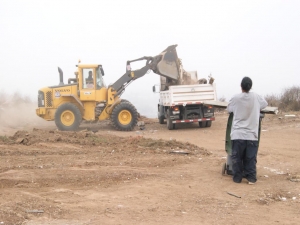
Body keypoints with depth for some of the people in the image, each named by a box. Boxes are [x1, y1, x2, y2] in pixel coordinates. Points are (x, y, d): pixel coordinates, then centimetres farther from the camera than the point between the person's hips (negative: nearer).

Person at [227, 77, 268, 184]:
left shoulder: (235, 98, -6)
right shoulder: (256, 97, -1)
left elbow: (229, 109, 11)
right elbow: (265, 104, 20)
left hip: (238, 134, -1)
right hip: (252, 134, 1)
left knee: (237, 157, 8)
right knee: (251, 158, 8)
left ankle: (237, 177, 13)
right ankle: (251, 178, 8)